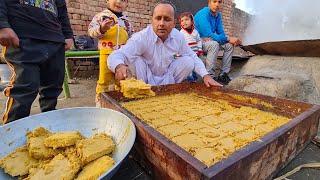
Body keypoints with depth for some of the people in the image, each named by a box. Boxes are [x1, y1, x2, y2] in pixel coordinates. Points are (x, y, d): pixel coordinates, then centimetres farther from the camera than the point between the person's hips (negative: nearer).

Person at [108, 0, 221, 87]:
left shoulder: (178, 36, -9)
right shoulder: (141, 37, -23)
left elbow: (193, 56, 1)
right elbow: (115, 56, -34)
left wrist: (205, 75, -14)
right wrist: (119, 66, -59)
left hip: (168, 77, 4)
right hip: (146, 79, -4)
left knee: (188, 61, -14)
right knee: (134, 60, -29)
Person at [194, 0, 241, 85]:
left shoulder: (218, 14, 5)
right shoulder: (203, 14, -19)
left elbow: (221, 33, 4)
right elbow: (209, 35, -26)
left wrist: (230, 39, -16)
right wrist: (228, 39, -24)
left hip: (209, 40, 8)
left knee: (229, 45, -4)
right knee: (214, 44, -33)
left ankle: (224, 74, -4)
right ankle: (210, 76, -30)